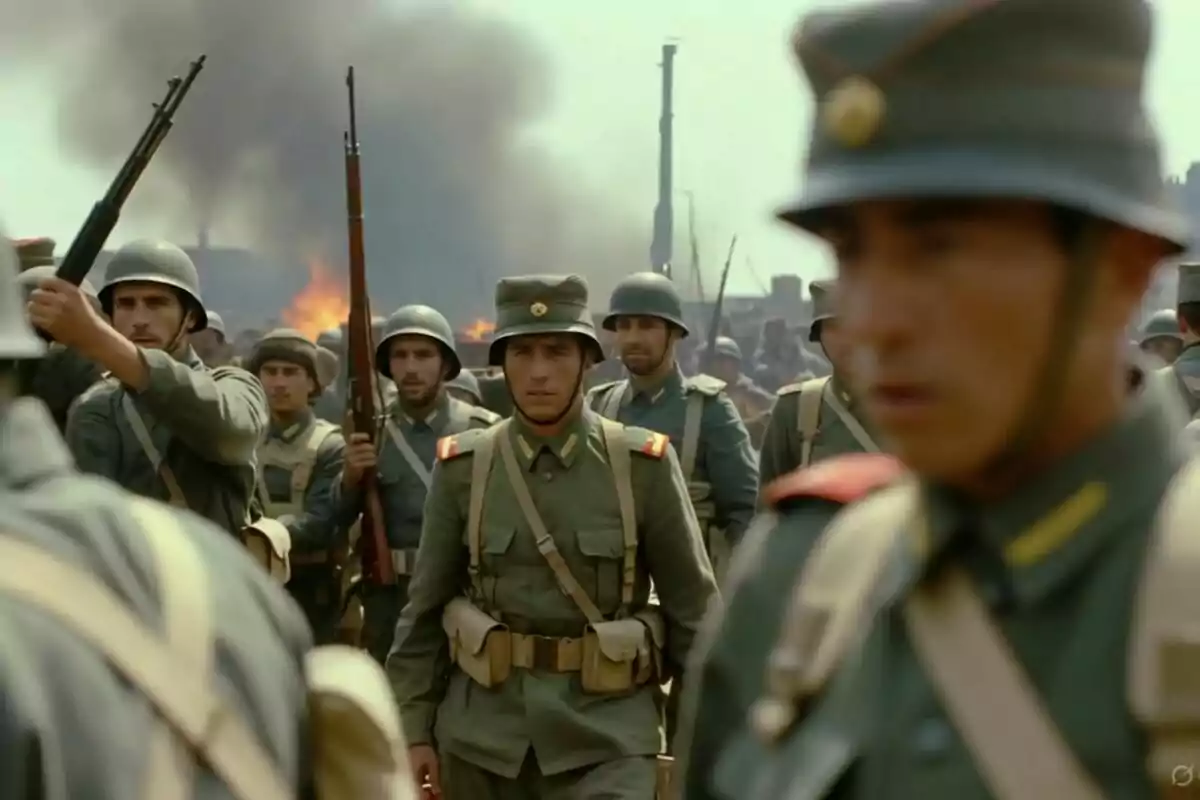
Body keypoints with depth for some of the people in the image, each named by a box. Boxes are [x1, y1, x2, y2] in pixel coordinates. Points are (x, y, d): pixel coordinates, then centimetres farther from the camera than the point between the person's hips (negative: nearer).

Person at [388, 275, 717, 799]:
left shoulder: (643, 465, -4)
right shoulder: (462, 467, 1)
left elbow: (693, 605, 1)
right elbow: (425, 609, 6)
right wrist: (415, 730, 3)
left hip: (607, 730, -2)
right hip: (483, 727, 2)